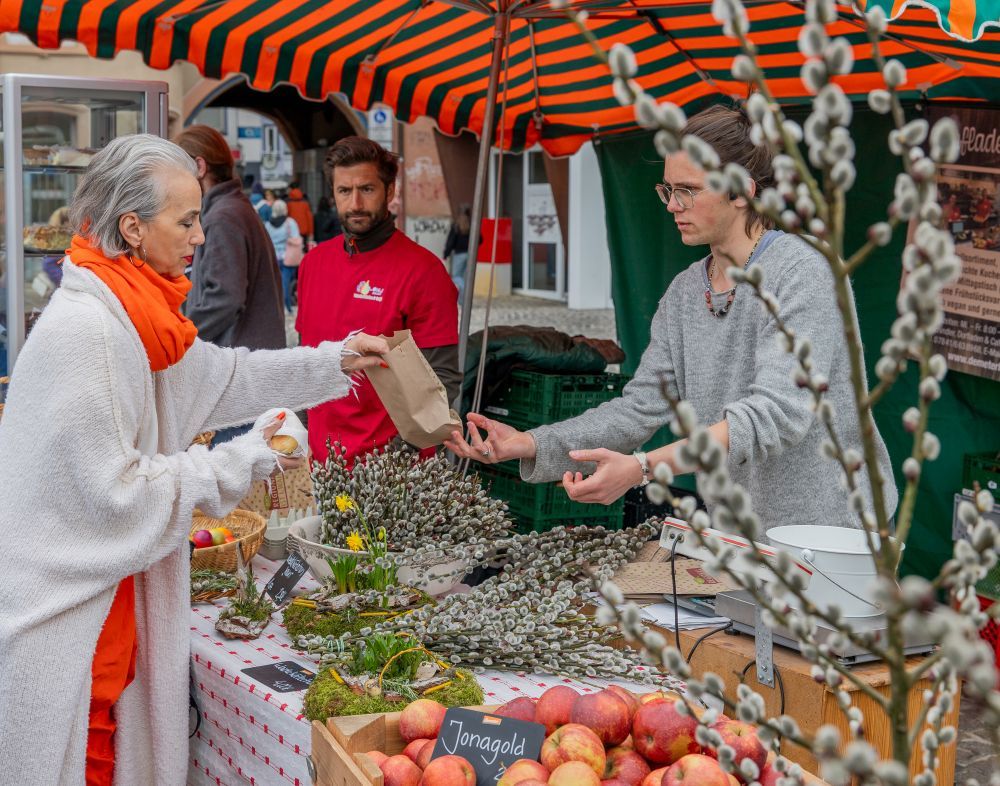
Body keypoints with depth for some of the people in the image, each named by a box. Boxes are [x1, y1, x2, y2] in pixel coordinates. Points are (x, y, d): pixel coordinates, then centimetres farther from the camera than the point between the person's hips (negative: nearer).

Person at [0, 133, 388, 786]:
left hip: (109, 600, 9)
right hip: (61, 620, -9)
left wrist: (335, 361, 21)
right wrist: (243, 463, -12)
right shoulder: (82, 329, -21)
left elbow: (222, 374, 23)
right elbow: (117, 490, -21)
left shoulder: (128, 318, 9)